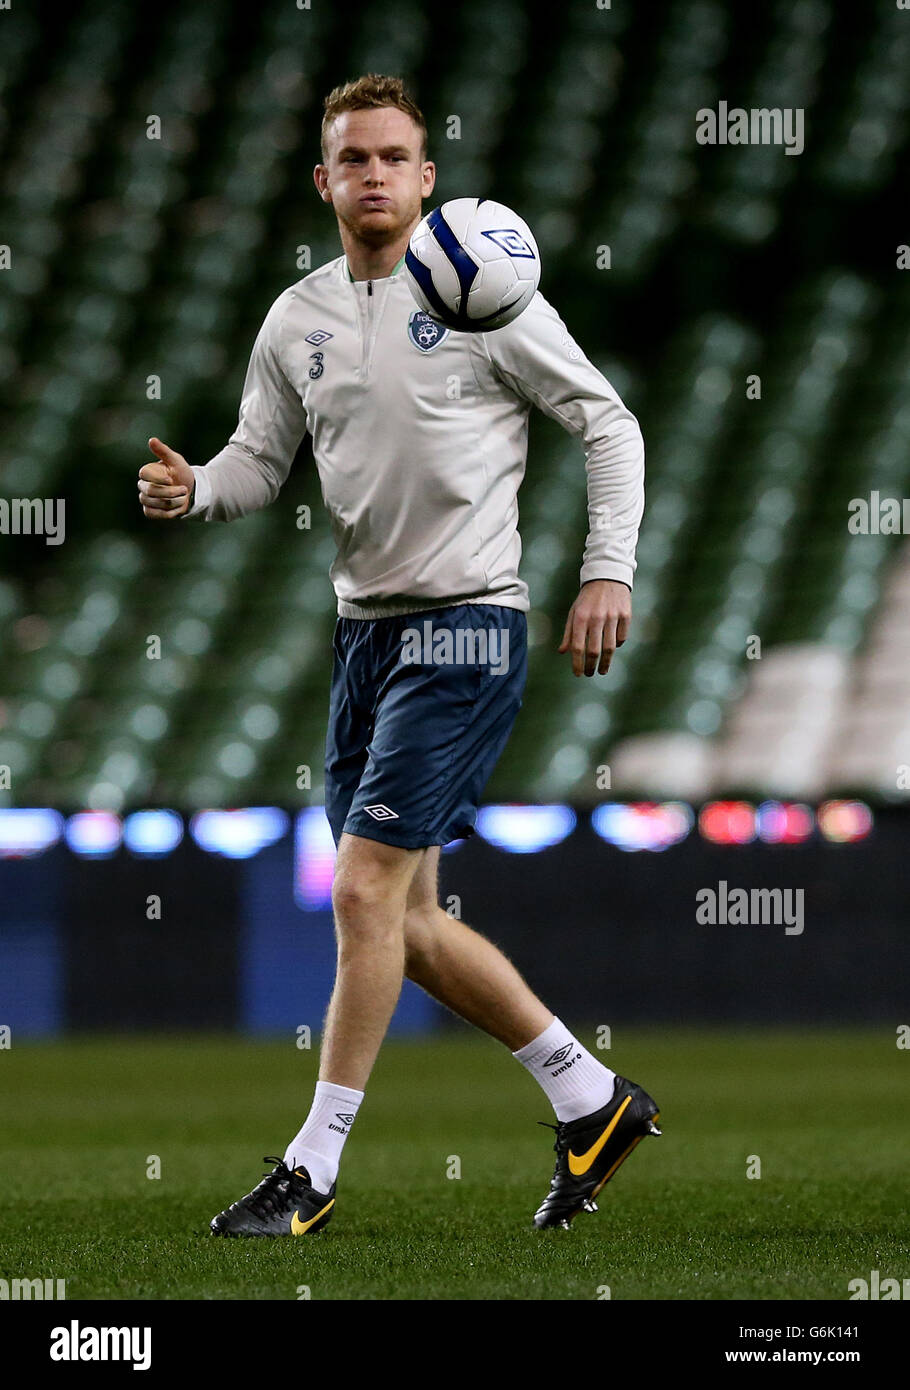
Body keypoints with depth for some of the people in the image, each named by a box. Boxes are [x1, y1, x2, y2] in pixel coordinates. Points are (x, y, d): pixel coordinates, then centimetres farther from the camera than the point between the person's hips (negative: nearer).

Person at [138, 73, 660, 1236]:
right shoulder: (297, 320, 9)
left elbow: (608, 422, -2)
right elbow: (260, 460, 16)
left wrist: (608, 572, -10)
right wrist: (192, 491, -7)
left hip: (464, 626, -7)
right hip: (364, 625, 7)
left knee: (366, 888, -13)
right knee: (404, 924, 8)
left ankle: (313, 1170, -6)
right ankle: (591, 1104, 23)